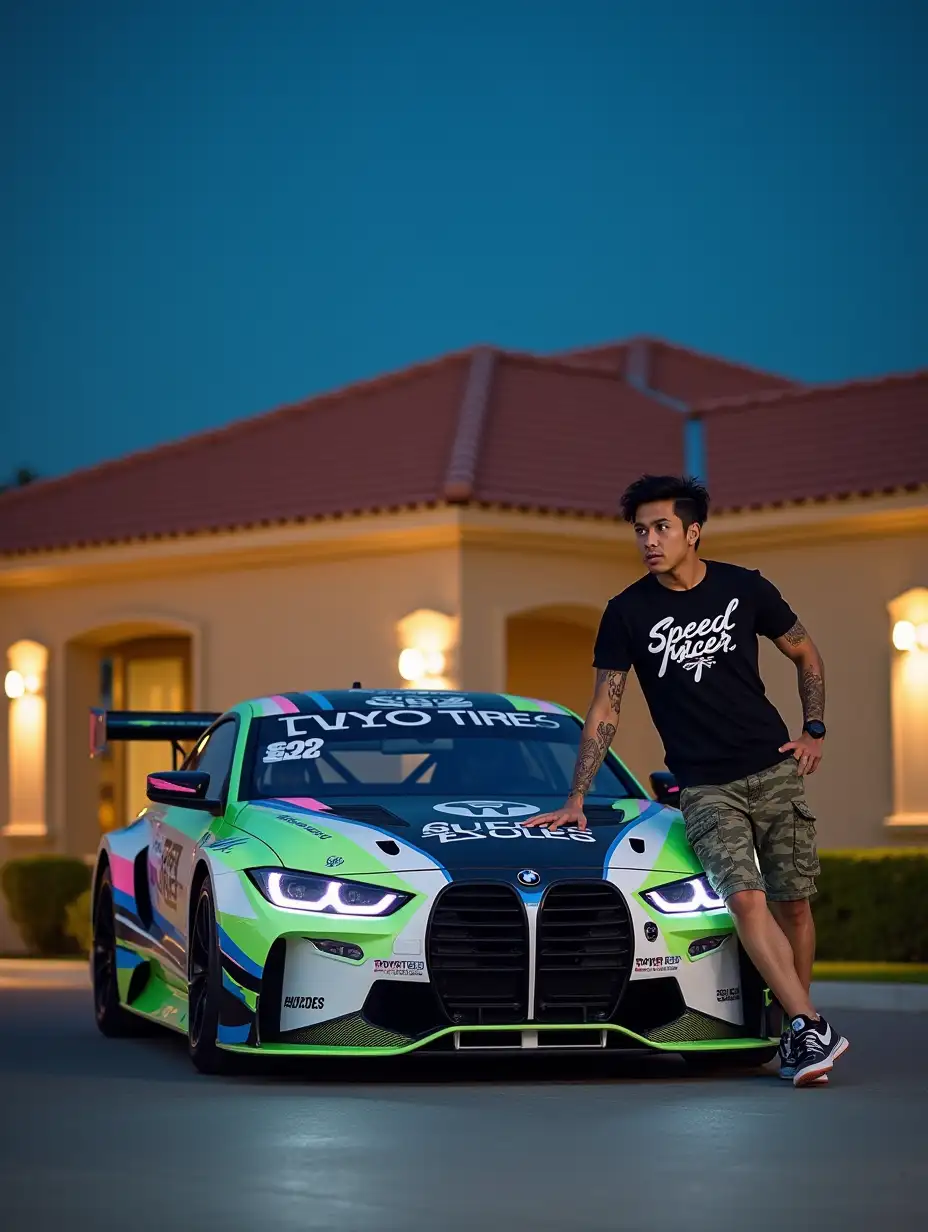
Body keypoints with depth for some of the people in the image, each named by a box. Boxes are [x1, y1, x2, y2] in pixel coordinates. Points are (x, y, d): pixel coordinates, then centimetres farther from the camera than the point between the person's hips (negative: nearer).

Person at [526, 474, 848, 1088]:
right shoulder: (628, 612, -1)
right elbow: (605, 709, 3)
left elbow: (806, 655, 16)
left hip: (774, 771, 1)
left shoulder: (745, 589, 1)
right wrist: (576, 798, -1)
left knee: (792, 903, 1)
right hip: (704, 787, -1)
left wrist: (814, 731, 6)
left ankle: (797, 1031, 17)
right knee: (746, 899, -19)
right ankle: (810, 1027, -19)